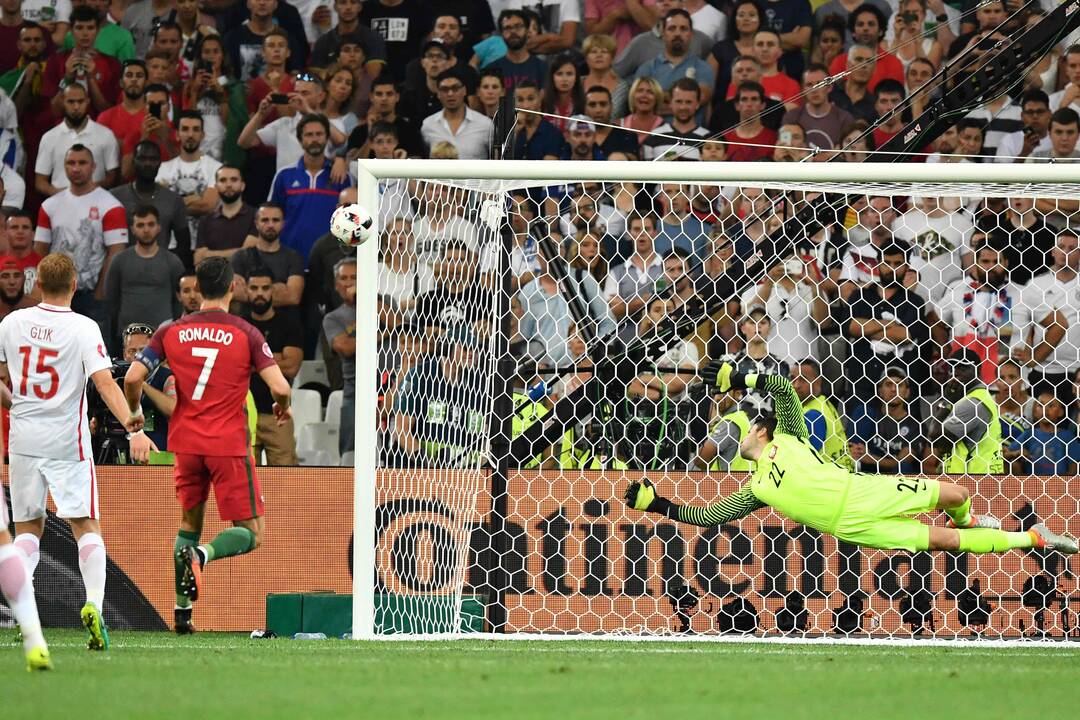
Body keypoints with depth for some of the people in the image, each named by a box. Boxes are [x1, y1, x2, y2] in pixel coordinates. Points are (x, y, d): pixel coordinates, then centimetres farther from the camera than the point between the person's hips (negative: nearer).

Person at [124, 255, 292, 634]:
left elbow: (132, 379, -2)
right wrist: (283, 408, 13)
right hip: (229, 445, -4)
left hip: (186, 443, 4)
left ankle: (181, 613, 14)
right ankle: (203, 554, -29)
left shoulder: (171, 331, 4)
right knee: (249, 535, 3)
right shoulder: (245, 334, -4)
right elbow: (279, 387, -10)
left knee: (189, 523, 21)